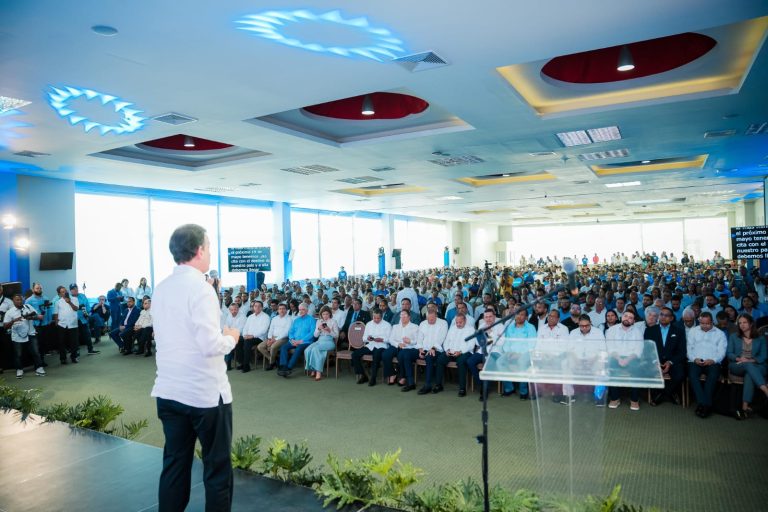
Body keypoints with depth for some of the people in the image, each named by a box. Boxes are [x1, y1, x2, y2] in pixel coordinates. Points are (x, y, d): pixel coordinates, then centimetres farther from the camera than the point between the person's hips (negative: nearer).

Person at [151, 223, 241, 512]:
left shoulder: (160, 289, 6)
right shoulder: (200, 288, -18)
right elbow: (210, 346, -23)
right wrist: (230, 338, -4)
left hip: (168, 391, 7)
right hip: (205, 393, -7)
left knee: (174, 464, 17)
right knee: (217, 467, 8)